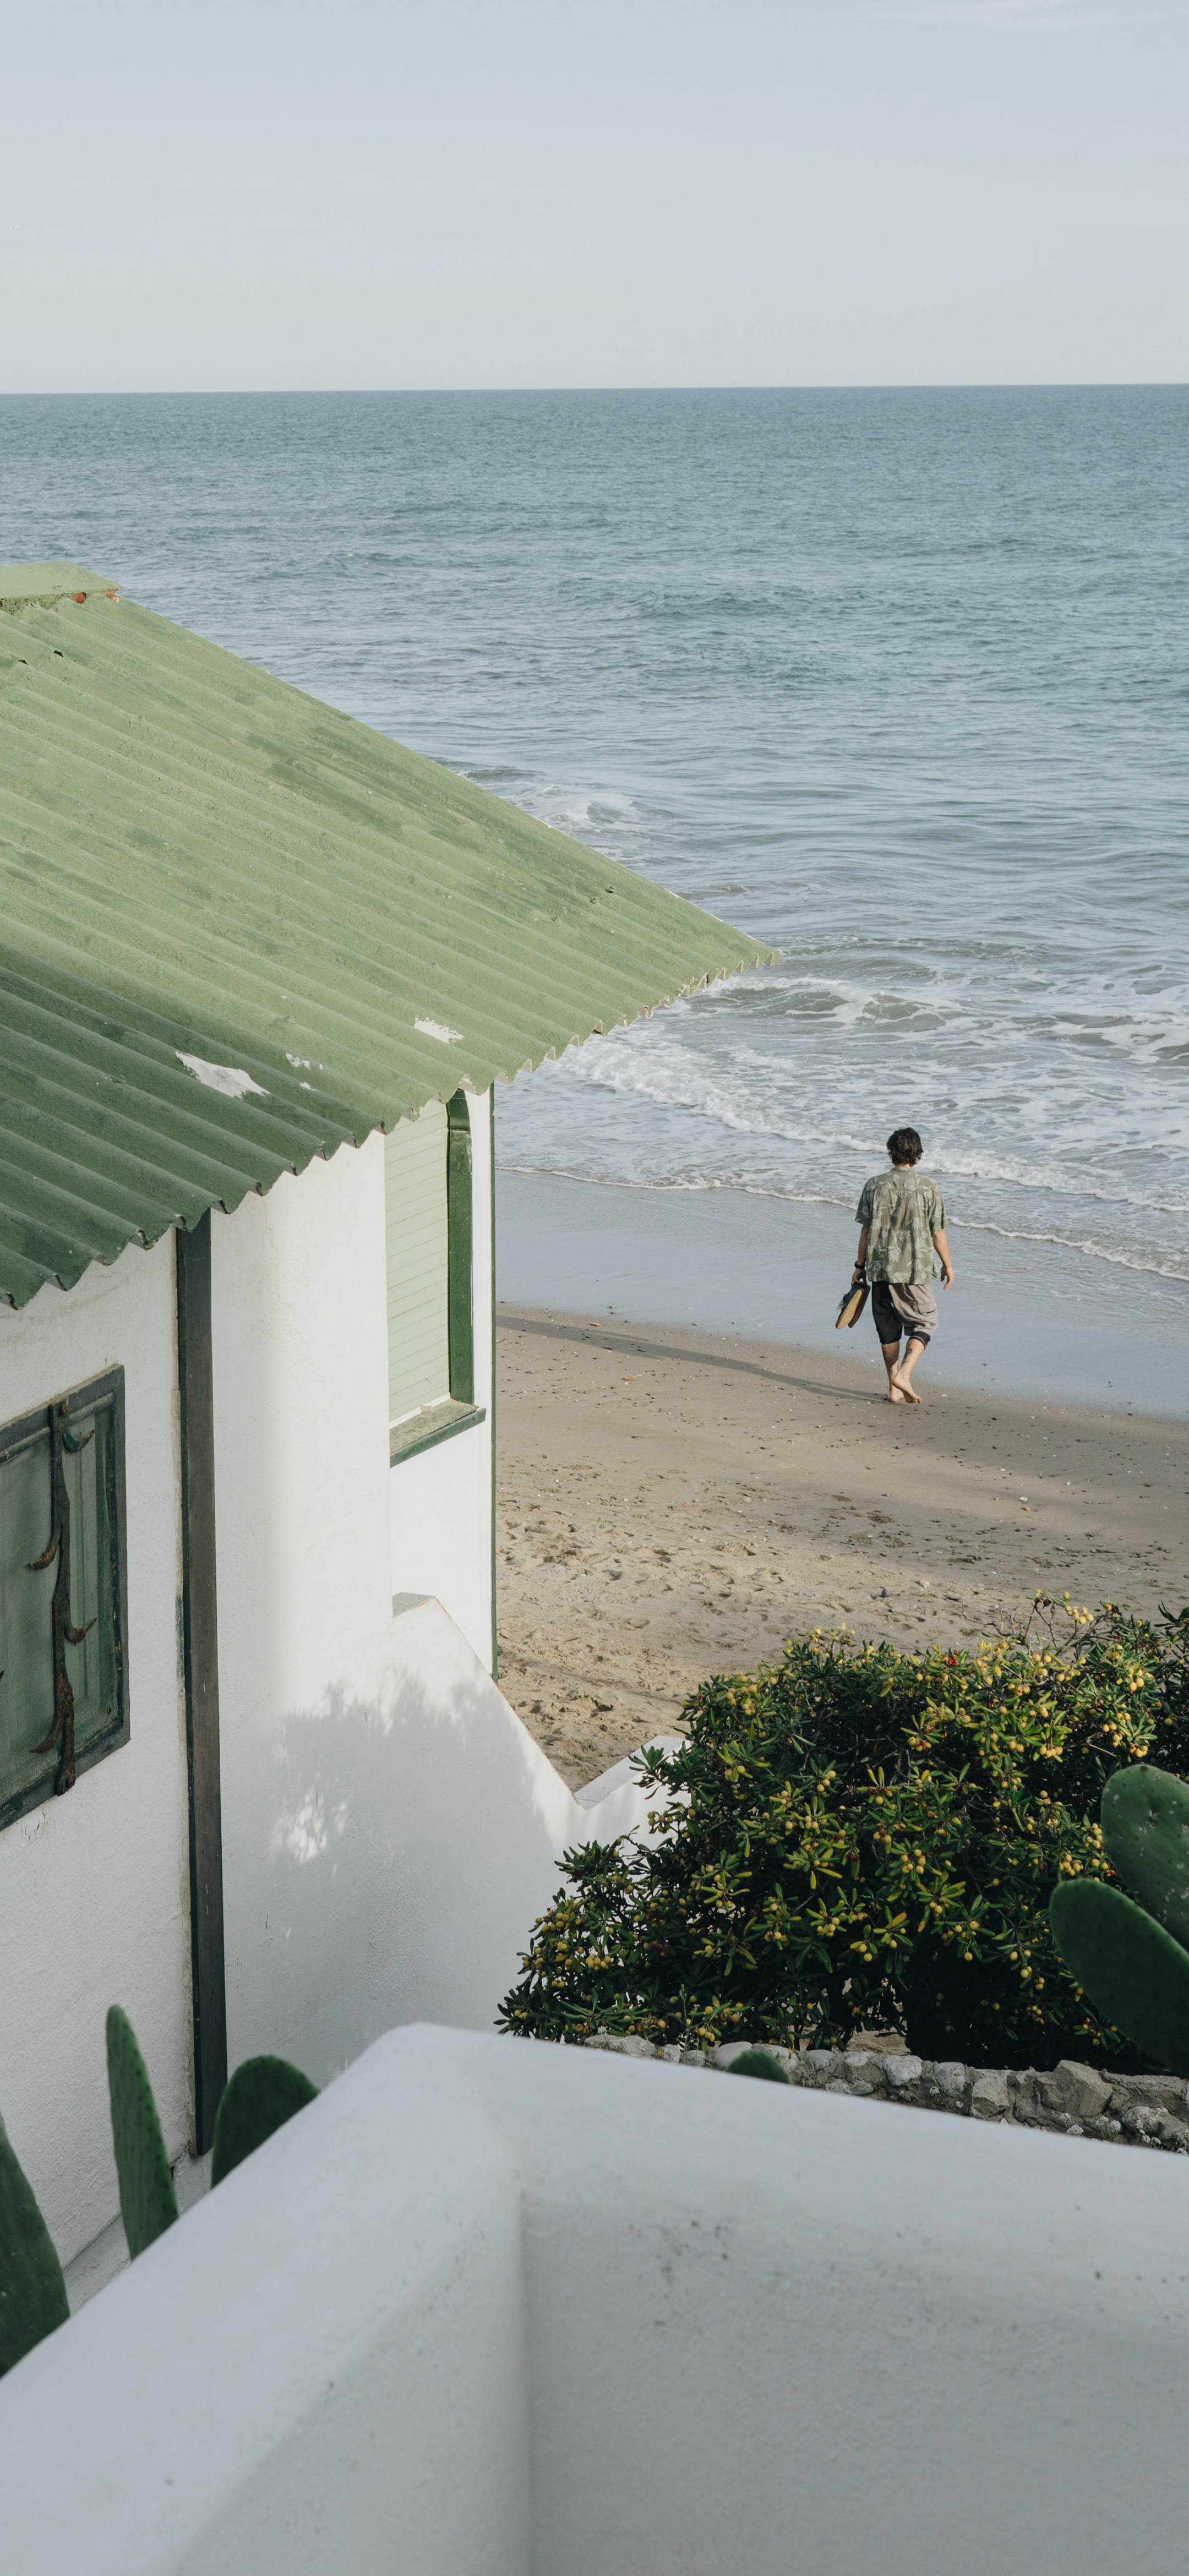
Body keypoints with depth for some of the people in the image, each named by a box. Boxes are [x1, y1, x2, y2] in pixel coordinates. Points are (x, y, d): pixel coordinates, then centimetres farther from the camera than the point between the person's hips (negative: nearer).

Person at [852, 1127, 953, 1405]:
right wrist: (947, 1265, 11)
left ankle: (894, 1389, 15)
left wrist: (860, 1265, 12)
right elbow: (938, 1232, -2)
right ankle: (904, 1375, -12)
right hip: (915, 1268, -3)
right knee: (924, 1324, 9)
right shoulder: (927, 1188, -7)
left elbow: (866, 1230, 2)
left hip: (880, 1267, 3)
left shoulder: (875, 1185, -1)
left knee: (888, 1328, 12)